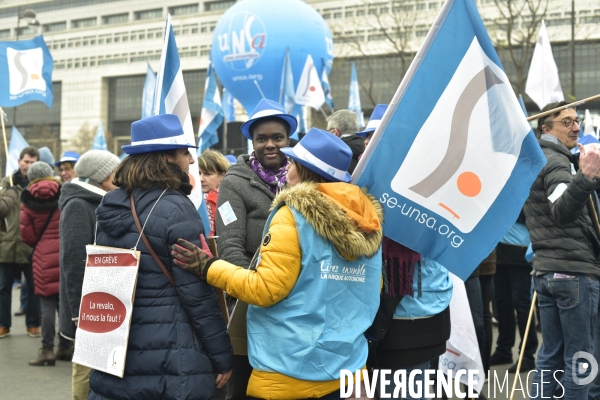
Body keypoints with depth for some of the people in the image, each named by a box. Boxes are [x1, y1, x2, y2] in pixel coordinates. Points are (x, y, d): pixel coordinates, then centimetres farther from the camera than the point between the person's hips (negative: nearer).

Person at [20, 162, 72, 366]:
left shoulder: (28, 201, -2)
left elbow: (26, 234, -2)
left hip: (44, 258, -2)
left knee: (47, 305, -1)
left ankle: (47, 349, -3)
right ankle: (65, 347, 16)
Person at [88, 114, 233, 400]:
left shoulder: (110, 206, 7)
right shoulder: (176, 209, -15)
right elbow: (197, 294, -16)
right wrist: (222, 356, -9)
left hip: (113, 354, 7)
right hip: (171, 362, -7)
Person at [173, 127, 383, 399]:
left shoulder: (295, 214, -12)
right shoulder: (367, 222, 3)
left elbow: (265, 289, -13)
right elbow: (370, 292, 12)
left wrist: (208, 267, -5)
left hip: (290, 371, -5)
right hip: (347, 367, 6)